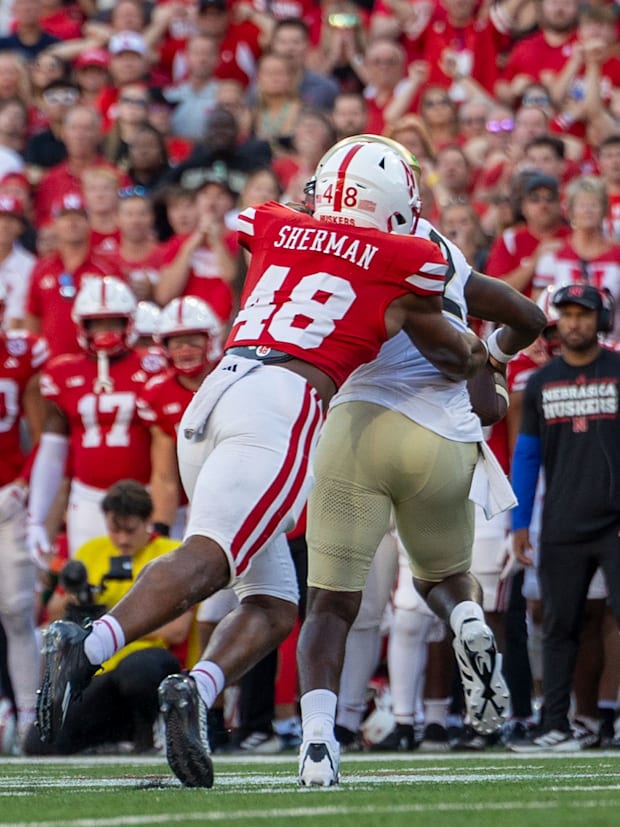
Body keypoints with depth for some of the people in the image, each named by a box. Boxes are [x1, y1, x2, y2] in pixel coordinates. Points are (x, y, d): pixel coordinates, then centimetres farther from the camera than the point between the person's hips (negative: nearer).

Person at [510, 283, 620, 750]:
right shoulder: (540, 383, 11)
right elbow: (527, 454, 14)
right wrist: (520, 523, 9)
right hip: (562, 530, 4)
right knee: (559, 627, 5)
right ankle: (558, 728, 8)